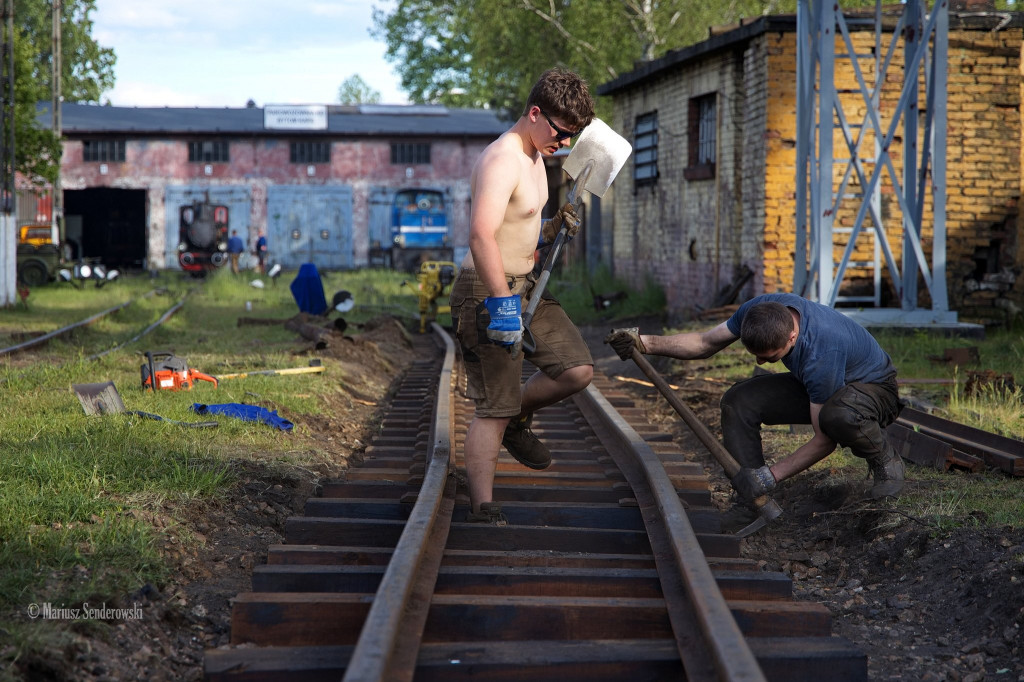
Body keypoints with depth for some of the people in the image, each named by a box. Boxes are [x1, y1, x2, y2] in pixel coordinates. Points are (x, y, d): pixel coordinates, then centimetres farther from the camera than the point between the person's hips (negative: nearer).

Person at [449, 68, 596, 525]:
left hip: (524, 286, 9)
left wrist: (552, 229, 8)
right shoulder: (502, 160, -21)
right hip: (489, 291, -9)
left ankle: (518, 420, 31)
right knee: (493, 409, -6)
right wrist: (503, 303, -36)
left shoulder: (534, 157, 12)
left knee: (577, 371, 8)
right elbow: (482, 234, -34)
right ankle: (483, 512, 0)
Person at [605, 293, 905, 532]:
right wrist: (644, 343, -20)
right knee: (738, 401, -15)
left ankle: (885, 461, -10)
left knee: (838, 416, -43)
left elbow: (824, 440, -31)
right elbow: (705, 342, -7)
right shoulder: (760, 310, -23)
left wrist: (771, 475, -33)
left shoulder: (821, 355, -41)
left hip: (872, 386, -7)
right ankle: (751, 504, -12)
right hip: (812, 385, 7)